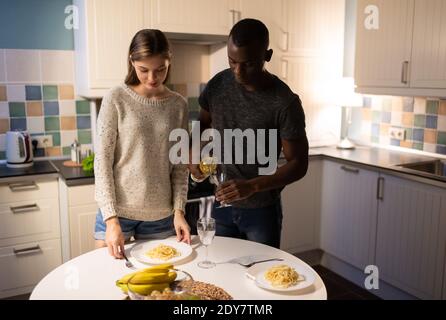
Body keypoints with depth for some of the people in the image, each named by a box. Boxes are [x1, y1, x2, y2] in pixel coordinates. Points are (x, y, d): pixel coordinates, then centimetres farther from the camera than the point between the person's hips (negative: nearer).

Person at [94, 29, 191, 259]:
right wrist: (111, 218, -14)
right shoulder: (116, 99, -7)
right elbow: (102, 160, -9)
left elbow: (180, 165, 4)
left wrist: (179, 210, -5)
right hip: (117, 211, -2)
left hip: (162, 216, 2)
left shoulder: (178, 105, 1)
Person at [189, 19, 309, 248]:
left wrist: (251, 186, -28)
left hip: (262, 210, -3)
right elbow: (203, 123, 12)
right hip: (221, 204, 4)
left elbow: (298, 164, -15)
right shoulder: (218, 85, -6)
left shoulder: (284, 103, -19)